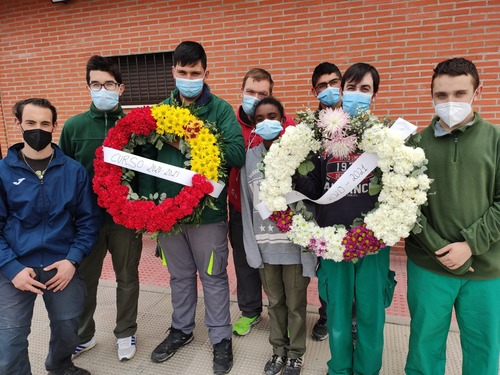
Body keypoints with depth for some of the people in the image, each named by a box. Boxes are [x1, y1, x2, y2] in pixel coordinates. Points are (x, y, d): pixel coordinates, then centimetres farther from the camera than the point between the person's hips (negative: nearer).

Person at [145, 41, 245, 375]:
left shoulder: (221, 109, -6)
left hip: (208, 210, -3)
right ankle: (181, 329, 41)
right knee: (180, 276, 20)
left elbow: (238, 154, -18)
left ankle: (221, 338, 30)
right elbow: (146, 157, 3)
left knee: (214, 277, 11)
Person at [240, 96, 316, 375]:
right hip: (265, 245, 3)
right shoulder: (250, 157, 3)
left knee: (296, 303, 13)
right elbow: (247, 204, 4)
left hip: (294, 243, -3)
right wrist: (251, 244, 2)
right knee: (275, 301, 20)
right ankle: (279, 349, 41)